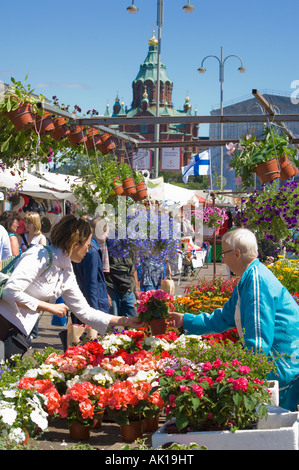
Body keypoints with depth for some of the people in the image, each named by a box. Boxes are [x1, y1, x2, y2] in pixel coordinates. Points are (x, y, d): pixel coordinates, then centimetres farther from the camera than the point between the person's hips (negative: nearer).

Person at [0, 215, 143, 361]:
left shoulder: (67, 274, 12)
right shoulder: (41, 255, -13)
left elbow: (85, 311, 18)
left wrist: (126, 321, 15)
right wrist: (49, 307, -15)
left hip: (19, 333, 8)